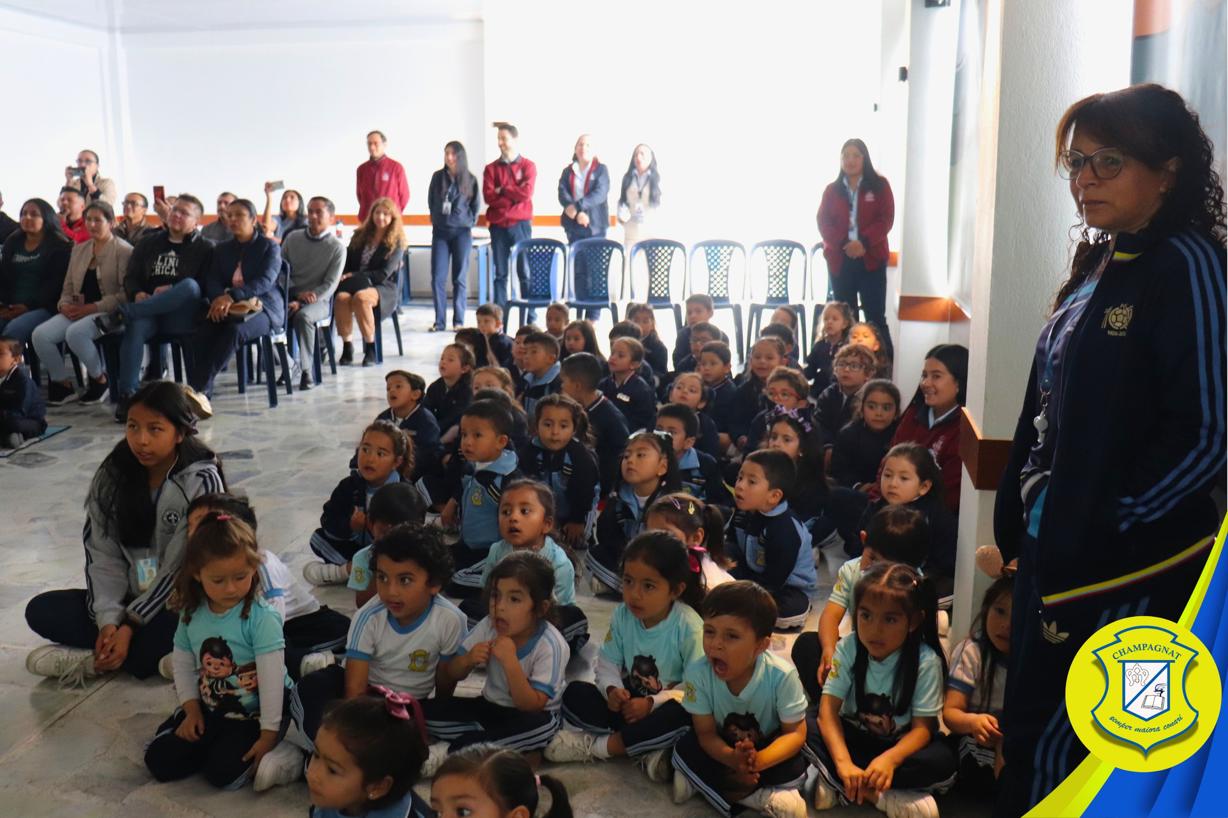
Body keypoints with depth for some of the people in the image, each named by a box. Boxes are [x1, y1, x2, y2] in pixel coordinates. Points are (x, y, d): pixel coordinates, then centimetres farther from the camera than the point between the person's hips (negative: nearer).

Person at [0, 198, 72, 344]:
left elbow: (55, 283, -8)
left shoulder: (59, 247, 2)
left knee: (13, 331, -32)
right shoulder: (12, 243, 23)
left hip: (43, 307, -6)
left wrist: (30, 306, -18)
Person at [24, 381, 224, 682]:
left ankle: (93, 660, -15)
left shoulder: (201, 481, -15)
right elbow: (103, 555, -4)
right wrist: (108, 618, -18)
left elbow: (182, 567, -17)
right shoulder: (113, 474, -3)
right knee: (41, 611, -13)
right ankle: (164, 656, -19)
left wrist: (130, 625, -20)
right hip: (129, 598, 5)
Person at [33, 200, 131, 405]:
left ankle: (100, 379, -10)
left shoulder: (124, 250, -3)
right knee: (39, 335, -19)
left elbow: (126, 293, -13)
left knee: (75, 333, -35)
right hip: (77, 312, 7)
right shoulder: (79, 250, 19)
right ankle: (63, 383, 0)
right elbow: (68, 287, 21)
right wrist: (64, 304, -2)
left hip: (108, 312, -6)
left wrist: (93, 307, -18)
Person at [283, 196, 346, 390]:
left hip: (318, 301, -3)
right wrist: (298, 294, -10)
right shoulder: (293, 238, 11)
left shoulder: (336, 247, 1)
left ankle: (306, 370, -29)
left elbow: (330, 285, -5)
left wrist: (302, 302, -18)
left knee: (303, 316, -36)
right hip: (289, 295, 3)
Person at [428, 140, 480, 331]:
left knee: (460, 278, 1)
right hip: (440, 231, 2)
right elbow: (430, 201, 14)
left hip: (462, 233, -1)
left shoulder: (470, 180, 1)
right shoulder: (438, 177, 5)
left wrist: (469, 223, 6)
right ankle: (439, 321, 3)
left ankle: (459, 321, 6)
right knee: (437, 278, -3)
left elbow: (476, 205, 9)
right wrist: (436, 220, 13)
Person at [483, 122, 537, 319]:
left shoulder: (528, 166, 4)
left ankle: (531, 317, 3)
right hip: (498, 226, 2)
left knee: (525, 272, -1)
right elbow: (488, 196, -4)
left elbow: (526, 193, -10)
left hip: (520, 225, -2)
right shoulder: (491, 168, 9)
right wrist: (513, 196, -9)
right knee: (500, 273, 3)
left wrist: (502, 190, -5)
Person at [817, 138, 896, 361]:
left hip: (871, 259, -2)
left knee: (875, 315, -5)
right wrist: (843, 243, -15)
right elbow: (823, 222, 1)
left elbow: (886, 220, -4)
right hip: (839, 259, 2)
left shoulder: (879, 185, 4)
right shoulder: (832, 190, 10)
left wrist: (864, 242, -18)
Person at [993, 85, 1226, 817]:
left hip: (1125, 566, -8)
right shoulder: (1097, 264, 11)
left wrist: (1103, 530, -17)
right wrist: (1020, 518, 12)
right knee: (1030, 741, 18)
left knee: (1063, 758, 3)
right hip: (1054, 550, 8)